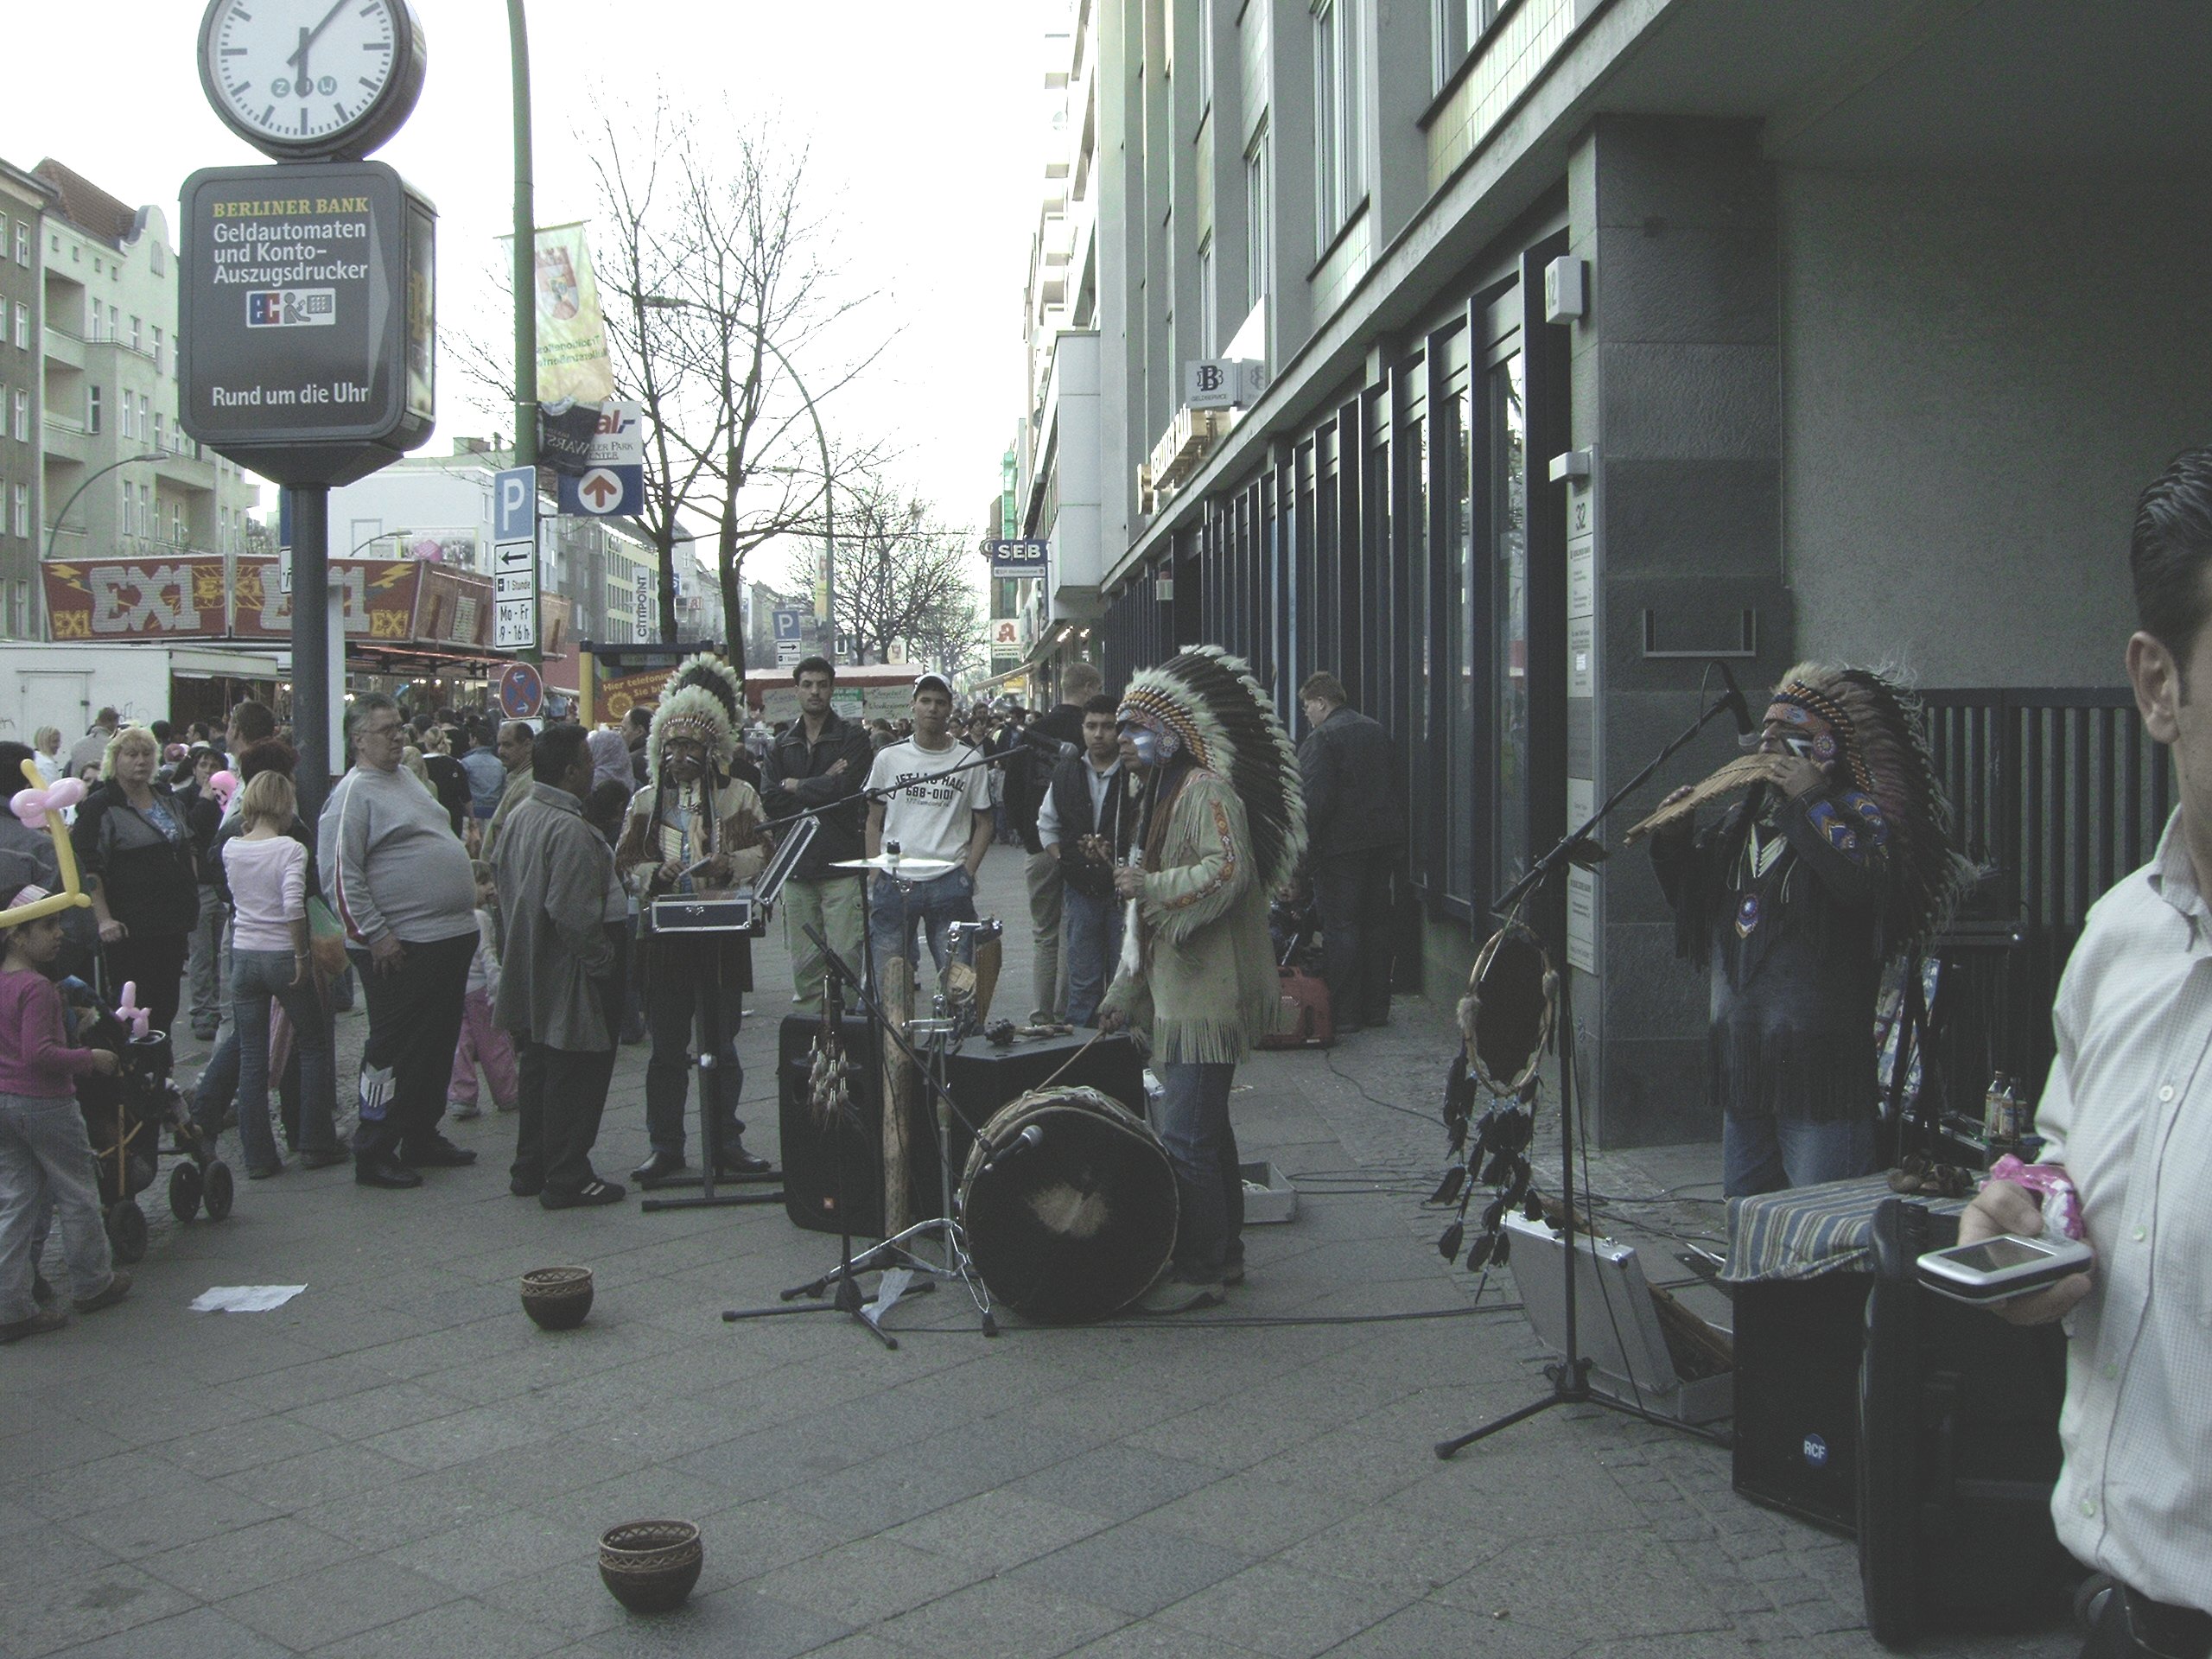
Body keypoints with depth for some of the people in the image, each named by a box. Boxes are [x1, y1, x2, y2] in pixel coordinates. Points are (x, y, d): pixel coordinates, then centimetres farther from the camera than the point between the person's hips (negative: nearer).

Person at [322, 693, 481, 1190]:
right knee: (394, 1050, -2)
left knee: (438, 1046, 16)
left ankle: (422, 1136, 28)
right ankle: (373, 1154, 6)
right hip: (400, 947, -9)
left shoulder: (407, 777, 17)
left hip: (451, 937, 9)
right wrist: (374, 935, -19)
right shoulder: (354, 792, -11)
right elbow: (340, 875, -16)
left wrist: (465, 903, 21)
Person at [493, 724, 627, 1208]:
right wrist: (604, 961, -16)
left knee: (539, 1067, 18)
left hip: (530, 969, 10)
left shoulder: (518, 817, 7)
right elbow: (574, 914, -27)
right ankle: (567, 1179, 7)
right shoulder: (570, 830, -23)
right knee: (576, 1075, 0)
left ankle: (530, 1170, 27)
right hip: (570, 977, -10)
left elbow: (503, 880, 18)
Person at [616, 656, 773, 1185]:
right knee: (667, 1046, 5)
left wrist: (728, 865, -18)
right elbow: (626, 862, 8)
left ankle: (727, 1144, 15)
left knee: (721, 1044, 5)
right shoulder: (646, 800, 9)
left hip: (722, 935, -1)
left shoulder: (738, 796, 5)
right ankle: (666, 1147, 14)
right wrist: (655, 874, -13)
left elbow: (763, 854, 2)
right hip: (666, 936, 1)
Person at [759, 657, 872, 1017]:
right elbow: (769, 801, 2)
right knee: (804, 961, 4)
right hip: (796, 865, 3)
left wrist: (795, 786, 0)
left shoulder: (852, 738, 4)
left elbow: (845, 789, -12)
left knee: (845, 957, -7)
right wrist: (821, 786, -7)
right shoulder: (782, 744, 15)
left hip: (842, 864, -3)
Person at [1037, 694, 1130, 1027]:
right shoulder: (1066, 773, 7)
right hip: (1081, 890, 4)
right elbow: (1046, 824, 20)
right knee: (1083, 981, 10)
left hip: (1124, 888, -4)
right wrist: (1063, 859, 7)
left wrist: (1127, 863, -17)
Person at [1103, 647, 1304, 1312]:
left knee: (1186, 1138, -10)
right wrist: (1125, 992, 23)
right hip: (1176, 995, 10)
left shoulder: (1206, 791, -12)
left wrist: (1148, 886, -23)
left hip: (1206, 998, -10)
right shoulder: (1163, 795, 20)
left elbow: (1228, 871, -29)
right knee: (1204, 1129, 16)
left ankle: (1199, 1270, -2)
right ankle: (1223, 1252, 25)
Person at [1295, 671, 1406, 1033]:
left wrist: (1307, 846, -12)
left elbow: (1316, 799, -18)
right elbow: (1399, 784, 16)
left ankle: (1343, 1013, -2)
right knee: (1377, 922, 12)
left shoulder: (1321, 739, -11)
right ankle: (1376, 1007, 18)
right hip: (1384, 841, 7)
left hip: (1340, 846, -7)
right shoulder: (1377, 731, 12)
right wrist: (1395, 836, 21)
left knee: (1339, 926, -3)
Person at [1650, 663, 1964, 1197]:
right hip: (1743, 1059, 8)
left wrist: (1811, 801, -20)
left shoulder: (1856, 813, -7)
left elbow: (1870, 884, -29)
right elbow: (1690, 896, 23)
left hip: (1819, 1062, -7)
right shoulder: (1743, 817, 13)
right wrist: (1675, 840, 4)